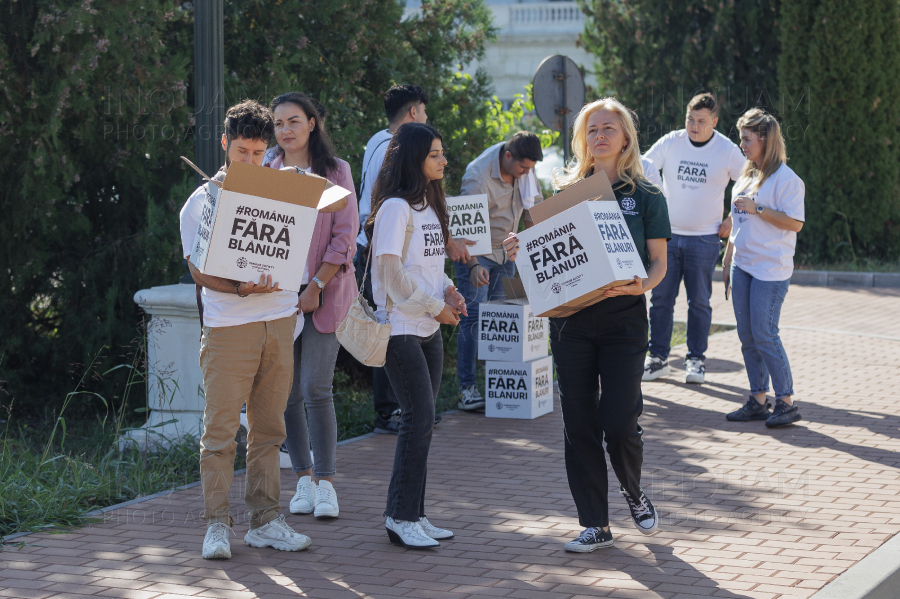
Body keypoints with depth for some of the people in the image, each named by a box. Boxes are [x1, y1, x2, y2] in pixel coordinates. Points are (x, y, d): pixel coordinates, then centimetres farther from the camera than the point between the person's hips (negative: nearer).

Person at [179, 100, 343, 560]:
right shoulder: (202, 201, 1)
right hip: (229, 326, -4)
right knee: (221, 430, -4)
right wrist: (241, 289, -22)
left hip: (279, 321, 4)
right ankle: (217, 525, 3)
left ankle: (265, 521, 13)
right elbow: (198, 270, -6)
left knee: (268, 428, 8)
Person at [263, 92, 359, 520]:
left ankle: (325, 483, -3)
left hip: (324, 292, -3)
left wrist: (316, 286, -10)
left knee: (316, 388, -10)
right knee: (288, 390, 2)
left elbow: (345, 236, -2)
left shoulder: (335, 171, 2)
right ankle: (303, 479, 13)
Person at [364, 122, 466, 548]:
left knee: (421, 420, 8)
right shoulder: (396, 207, -12)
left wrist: (448, 290, 4)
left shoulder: (430, 205, 16)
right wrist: (435, 306, -12)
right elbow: (390, 270, -17)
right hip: (400, 326, -9)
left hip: (429, 329, 9)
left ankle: (412, 513, 13)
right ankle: (400, 516, -5)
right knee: (419, 416, -11)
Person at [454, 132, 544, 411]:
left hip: (506, 251, 7)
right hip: (476, 252, -7)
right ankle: (466, 388, -12)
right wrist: (473, 266, -40)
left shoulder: (523, 164, -6)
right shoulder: (478, 178, -27)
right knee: (473, 318, -12)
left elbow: (532, 202, 9)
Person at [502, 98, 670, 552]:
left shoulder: (645, 196, 2)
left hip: (623, 318, -3)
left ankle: (634, 492, 24)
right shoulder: (566, 192, 8)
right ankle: (595, 526, 13)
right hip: (570, 318, 3)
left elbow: (659, 262, 2)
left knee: (619, 421, -8)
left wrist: (639, 285, -19)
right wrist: (520, 251, -9)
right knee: (579, 424, 3)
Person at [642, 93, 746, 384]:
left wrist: (732, 221, 2)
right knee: (660, 298, 2)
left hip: (704, 238, -1)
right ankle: (657, 358, 10)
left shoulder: (728, 151, -4)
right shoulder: (670, 143, -2)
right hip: (666, 234, 1)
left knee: (699, 301, 3)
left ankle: (696, 360, 12)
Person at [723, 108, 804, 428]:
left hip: (771, 269, -8)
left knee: (765, 335, -9)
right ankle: (758, 401, 15)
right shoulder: (747, 174, 15)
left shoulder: (786, 179, -10)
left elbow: (795, 223, -17)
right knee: (747, 337, 8)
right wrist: (728, 259, 20)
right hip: (742, 266, 8)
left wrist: (758, 208, -19)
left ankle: (786, 402, 0)